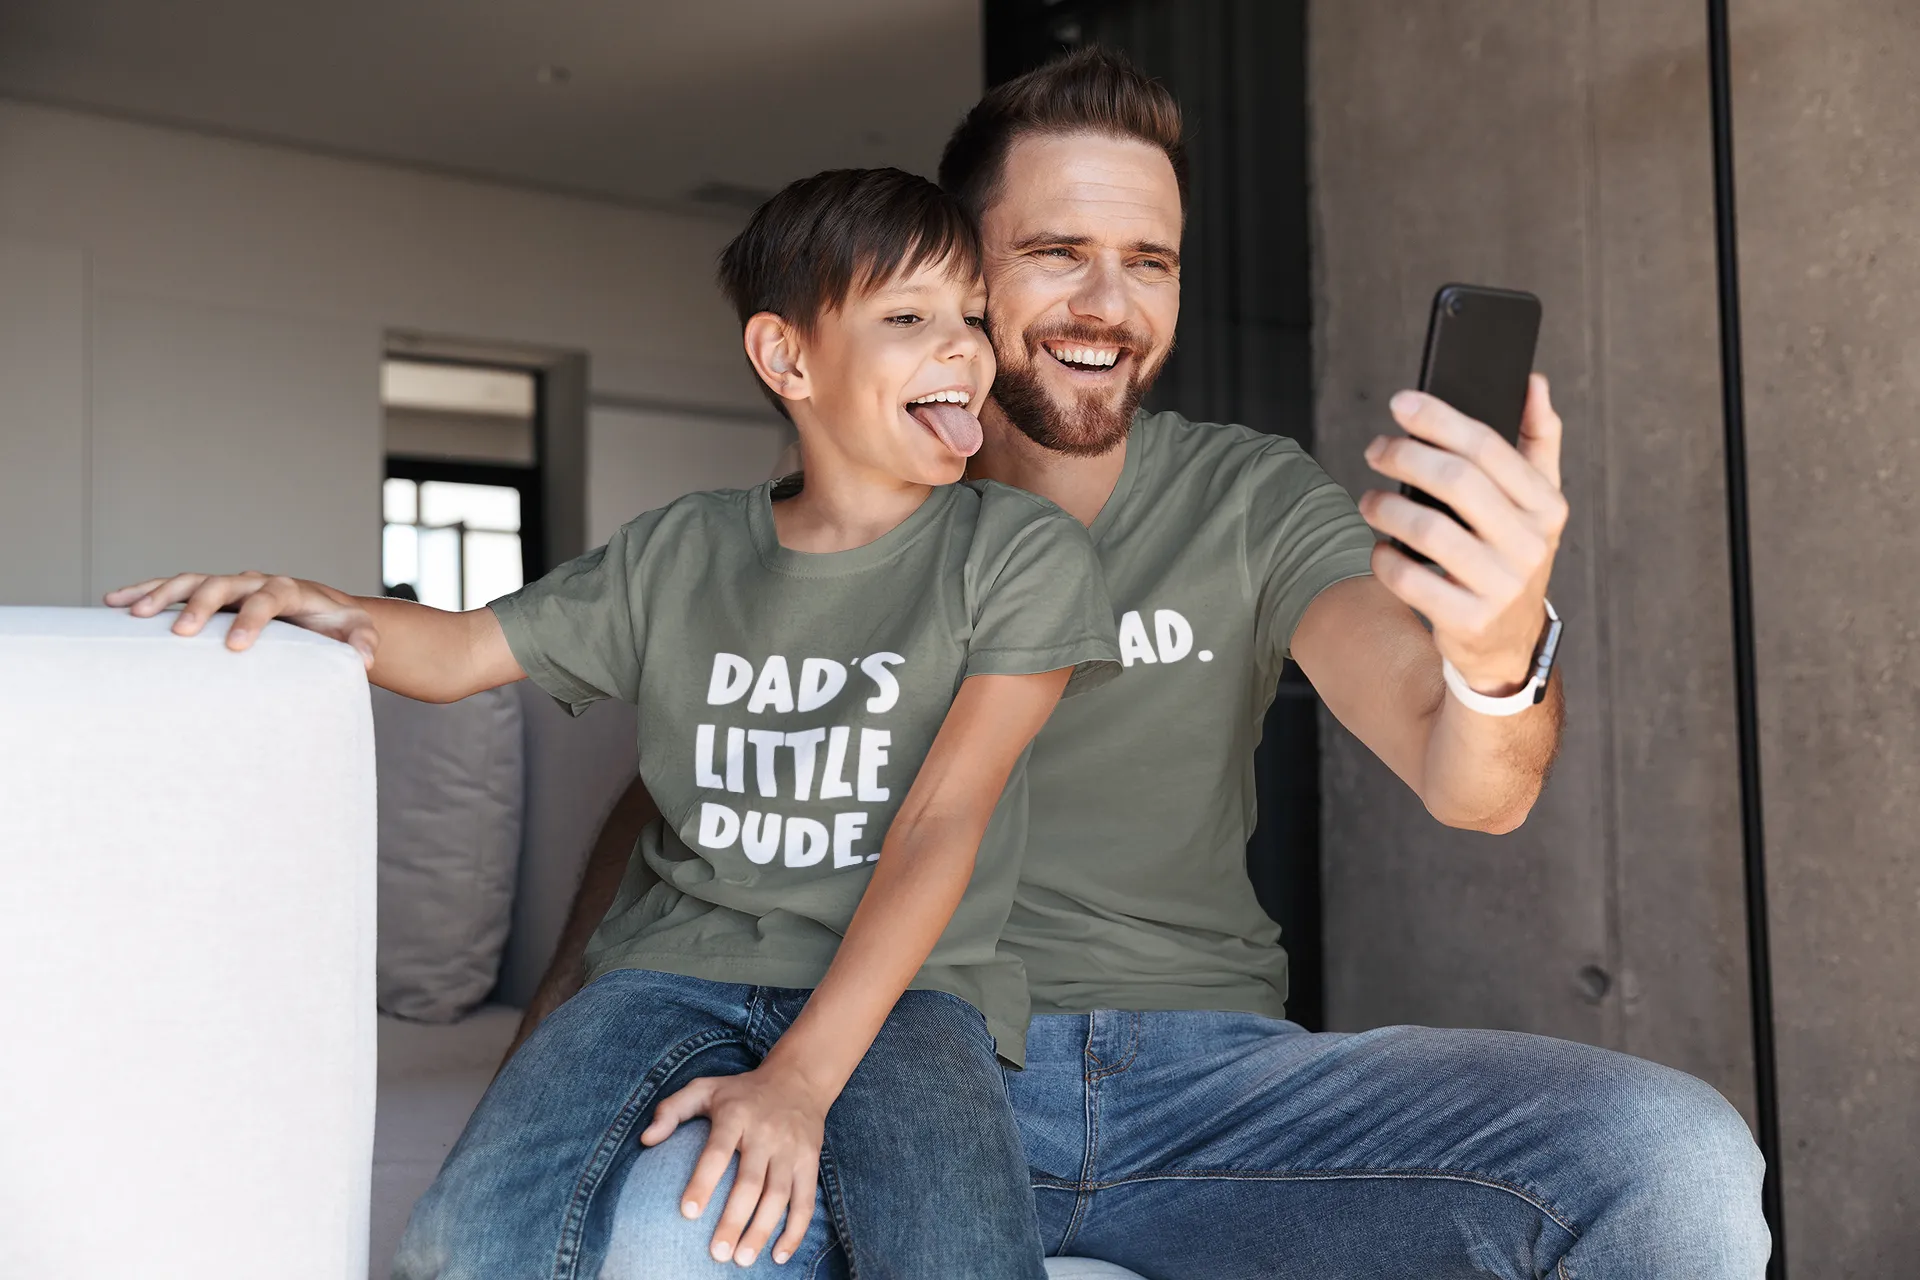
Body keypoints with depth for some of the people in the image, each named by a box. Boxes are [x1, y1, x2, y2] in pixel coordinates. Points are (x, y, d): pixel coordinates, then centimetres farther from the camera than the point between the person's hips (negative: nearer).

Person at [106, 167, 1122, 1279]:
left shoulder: (1023, 551, -1)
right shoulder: (679, 556, 10)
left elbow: (942, 822, -10)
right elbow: (460, 653, 16)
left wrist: (799, 1077, -19)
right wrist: (336, 611, -9)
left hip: (903, 981, -2)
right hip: (680, 962, 3)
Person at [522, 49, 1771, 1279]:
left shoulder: (1254, 501, 2)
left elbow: (1470, 789, -10)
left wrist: (1499, 659, -34)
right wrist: (567, 1006, -9)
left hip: (1209, 1071, 2)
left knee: (1675, 1161, -22)